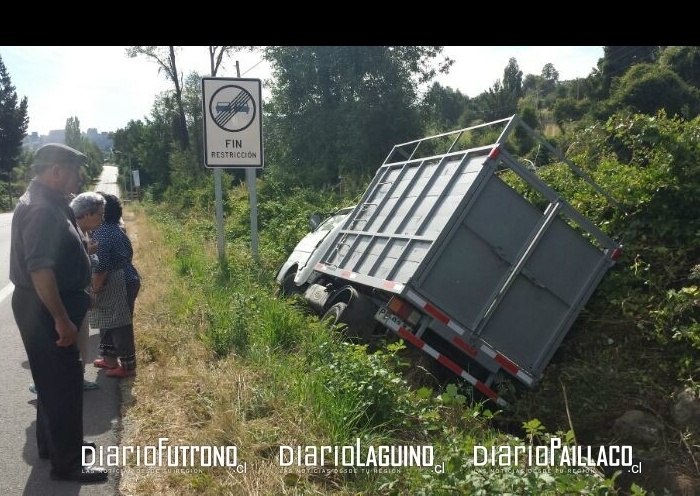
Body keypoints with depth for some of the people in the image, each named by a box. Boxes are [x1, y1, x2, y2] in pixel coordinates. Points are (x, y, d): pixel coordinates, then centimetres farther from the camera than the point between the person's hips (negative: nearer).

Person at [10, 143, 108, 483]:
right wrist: (62, 319, -27)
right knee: (63, 382, -2)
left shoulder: (48, 203, 12)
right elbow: (40, 269, -29)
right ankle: (66, 463, 9)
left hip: (48, 306, 10)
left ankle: (53, 443, 36)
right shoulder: (41, 208, -21)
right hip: (44, 309, -10)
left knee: (55, 379, 20)